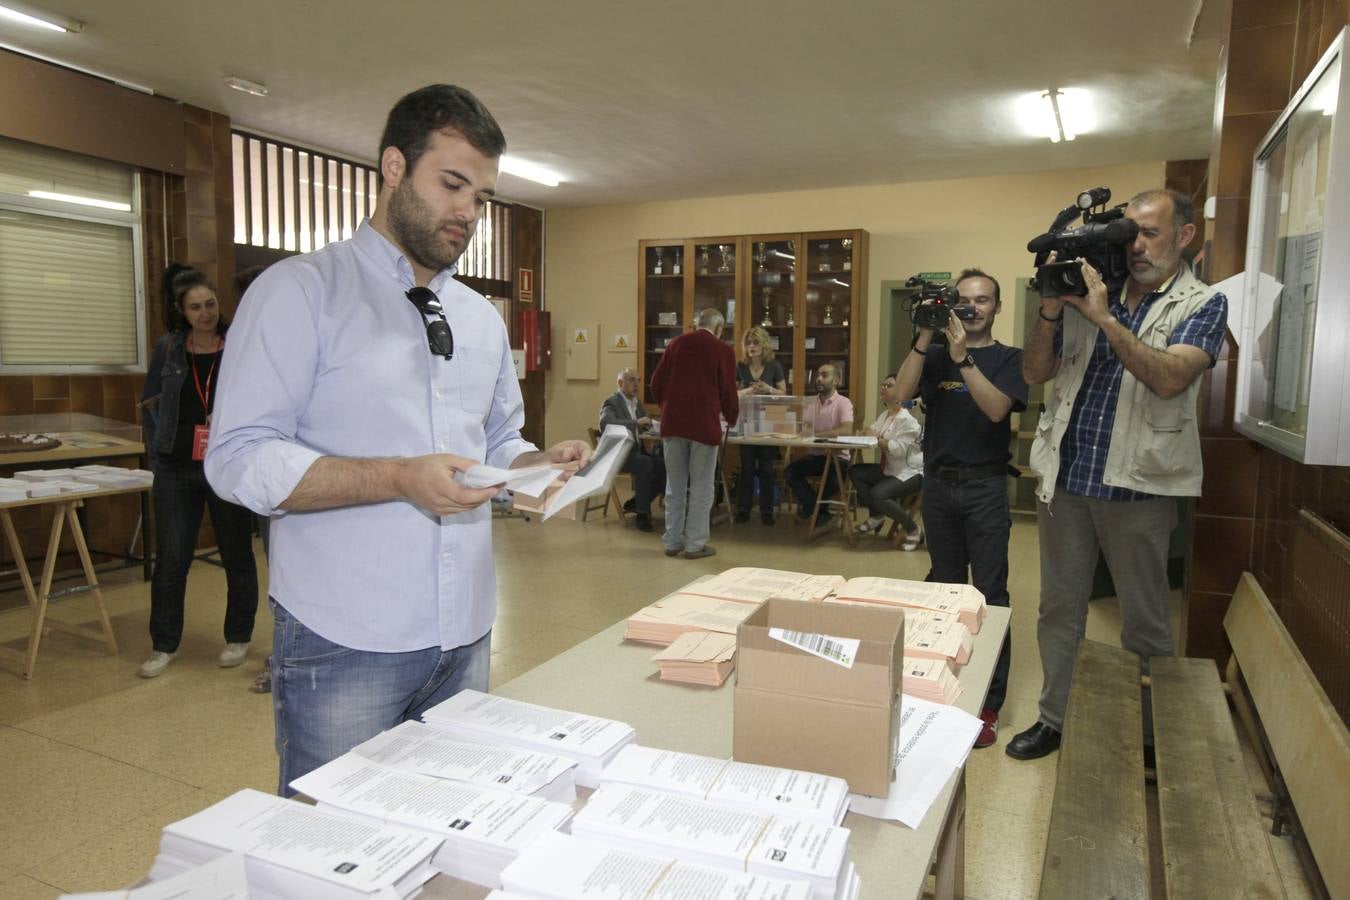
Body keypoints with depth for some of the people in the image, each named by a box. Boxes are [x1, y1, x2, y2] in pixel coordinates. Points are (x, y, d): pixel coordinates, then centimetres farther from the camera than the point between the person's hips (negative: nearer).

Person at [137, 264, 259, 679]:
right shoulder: (168, 348, 5)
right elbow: (150, 401, 15)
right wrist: (165, 440, 4)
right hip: (176, 468, 2)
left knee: (237, 554, 8)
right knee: (170, 558, 6)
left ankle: (238, 638, 24)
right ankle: (164, 645, 21)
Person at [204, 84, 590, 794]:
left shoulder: (483, 319, 14)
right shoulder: (300, 290, -6)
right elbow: (239, 457, -13)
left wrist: (541, 463, -3)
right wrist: (400, 479, -24)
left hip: (466, 632, 6)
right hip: (344, 643, -5)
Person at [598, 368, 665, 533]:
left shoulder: (637, 403, 17)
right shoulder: (611, 402, -7)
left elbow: (645, 426, 24)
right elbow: (605, 424, -26)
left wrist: (650, 423, -1)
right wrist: (636, 422, -32)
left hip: (636, 450, 7)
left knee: (665, 466, -16)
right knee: (645, 464, -33)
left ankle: (636, 502, 0)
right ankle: (642, 514, -22)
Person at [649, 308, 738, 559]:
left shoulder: (676, 344, 9)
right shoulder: (723, 351, -1)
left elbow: (656, 383, 10)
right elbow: (728, 392, 1)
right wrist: (731, 417, 21)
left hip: (672, 424, 4)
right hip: (704, 425, -4)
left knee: (675, 485, 12)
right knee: (701, 487, 5)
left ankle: (672, 541, 18)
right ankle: (695, 544, 9)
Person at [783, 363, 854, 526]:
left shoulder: (843, 403, -10)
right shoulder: (810, 403, 9)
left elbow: (847, 430, -27)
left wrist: (816, 434, -32)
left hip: (837, 457, -5)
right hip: (814, 455, 5)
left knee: (833, 481, -32)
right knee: (789, 472, -16)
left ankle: (810, 506, 3)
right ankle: (819, 511, -4)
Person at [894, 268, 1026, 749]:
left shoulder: (1008, 358, 3)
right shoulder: (936, 354, 9)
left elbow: (997, 408, -14)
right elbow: (902, 390, -8)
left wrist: (962, 357, -20)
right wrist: (924, 339, -15)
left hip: (985, 486, -3)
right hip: (938, 482, 3)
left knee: (989, 594, -4)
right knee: (944, 587, 13)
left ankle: (989, 703, 1)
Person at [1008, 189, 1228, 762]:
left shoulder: (1202, 304, 0)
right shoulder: (1089, 290, 9)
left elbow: (1169, 379, -19)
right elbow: (1036, 372, 5)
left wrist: (1104, 318, -22)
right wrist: (1051, 311, -9)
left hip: (1137, 486, -3)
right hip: (1065, 478, 4)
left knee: (1144, 622, 9)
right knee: (1059, 608, 12)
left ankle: (1150, 733, 25)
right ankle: (1054, 718, 26)